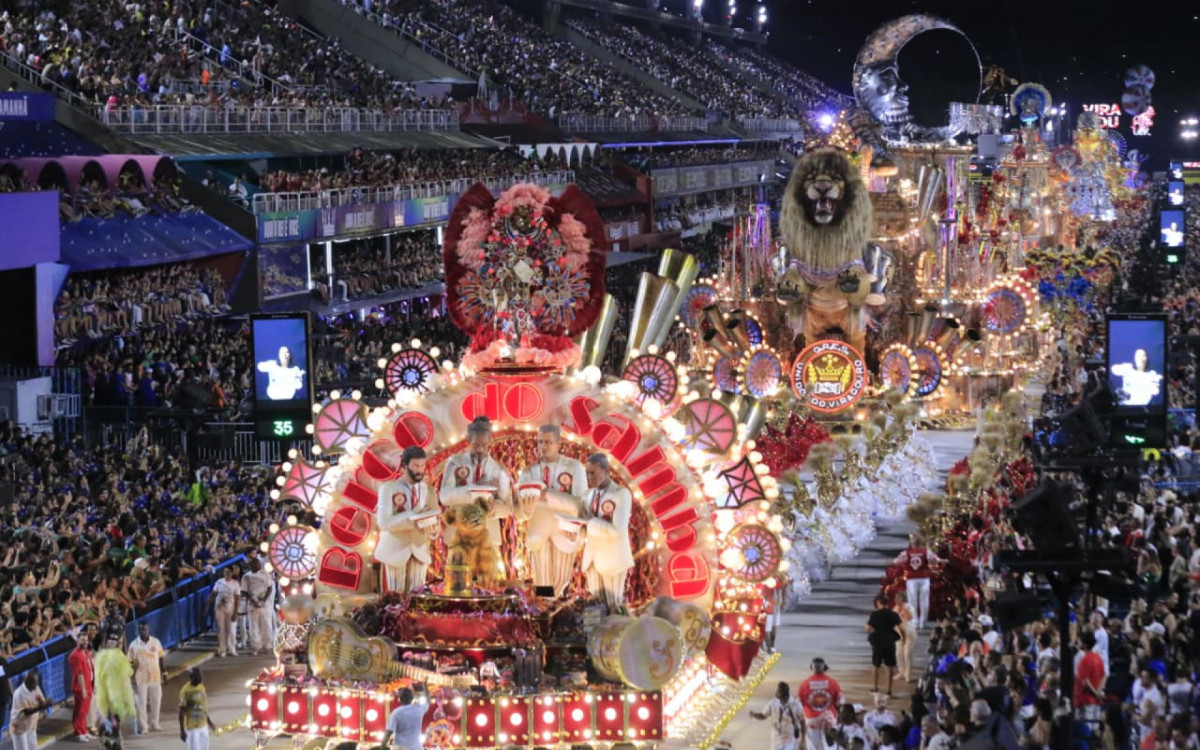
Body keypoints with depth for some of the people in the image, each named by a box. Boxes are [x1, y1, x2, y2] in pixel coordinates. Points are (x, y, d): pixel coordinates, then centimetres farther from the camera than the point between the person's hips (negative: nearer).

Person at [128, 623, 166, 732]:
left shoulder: (156, 642, 3)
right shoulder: (134, 645, -4)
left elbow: (161, 659, 9)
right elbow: (130, 662, -1)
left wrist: (164, 673, 6)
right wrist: (132, 677, -9)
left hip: (155, 677, 2)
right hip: (141, 679, -2)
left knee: (155, 702, 6)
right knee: (142, 703, -1)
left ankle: (154, 724, 17)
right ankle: (143, 727, 4)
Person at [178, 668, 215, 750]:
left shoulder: (201, 687, 5)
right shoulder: (185, 691, -18)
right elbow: (181, 712, -16)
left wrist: (209, 721, 22)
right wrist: (182, 730, -18)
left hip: (203, 726, 7)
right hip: (191, 728, -7)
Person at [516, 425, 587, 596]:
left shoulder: (574, 468, -5)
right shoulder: (530, 472, 3)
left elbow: (580, 503, -16)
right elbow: (519, 513, -3)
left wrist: (546, 495, -26)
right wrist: (526, 508, -27)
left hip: (565, 534, -2)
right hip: (539, 535, 2)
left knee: (560, 584, 8)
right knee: (542, 586, 5)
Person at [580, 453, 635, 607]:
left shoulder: (621, 494, -12)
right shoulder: (590, 495, 11)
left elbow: (618, 530, -21)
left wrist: (591, 523, -16)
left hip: (613, 558, -6)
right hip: (592, 557, 6)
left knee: (613, 606, -1)